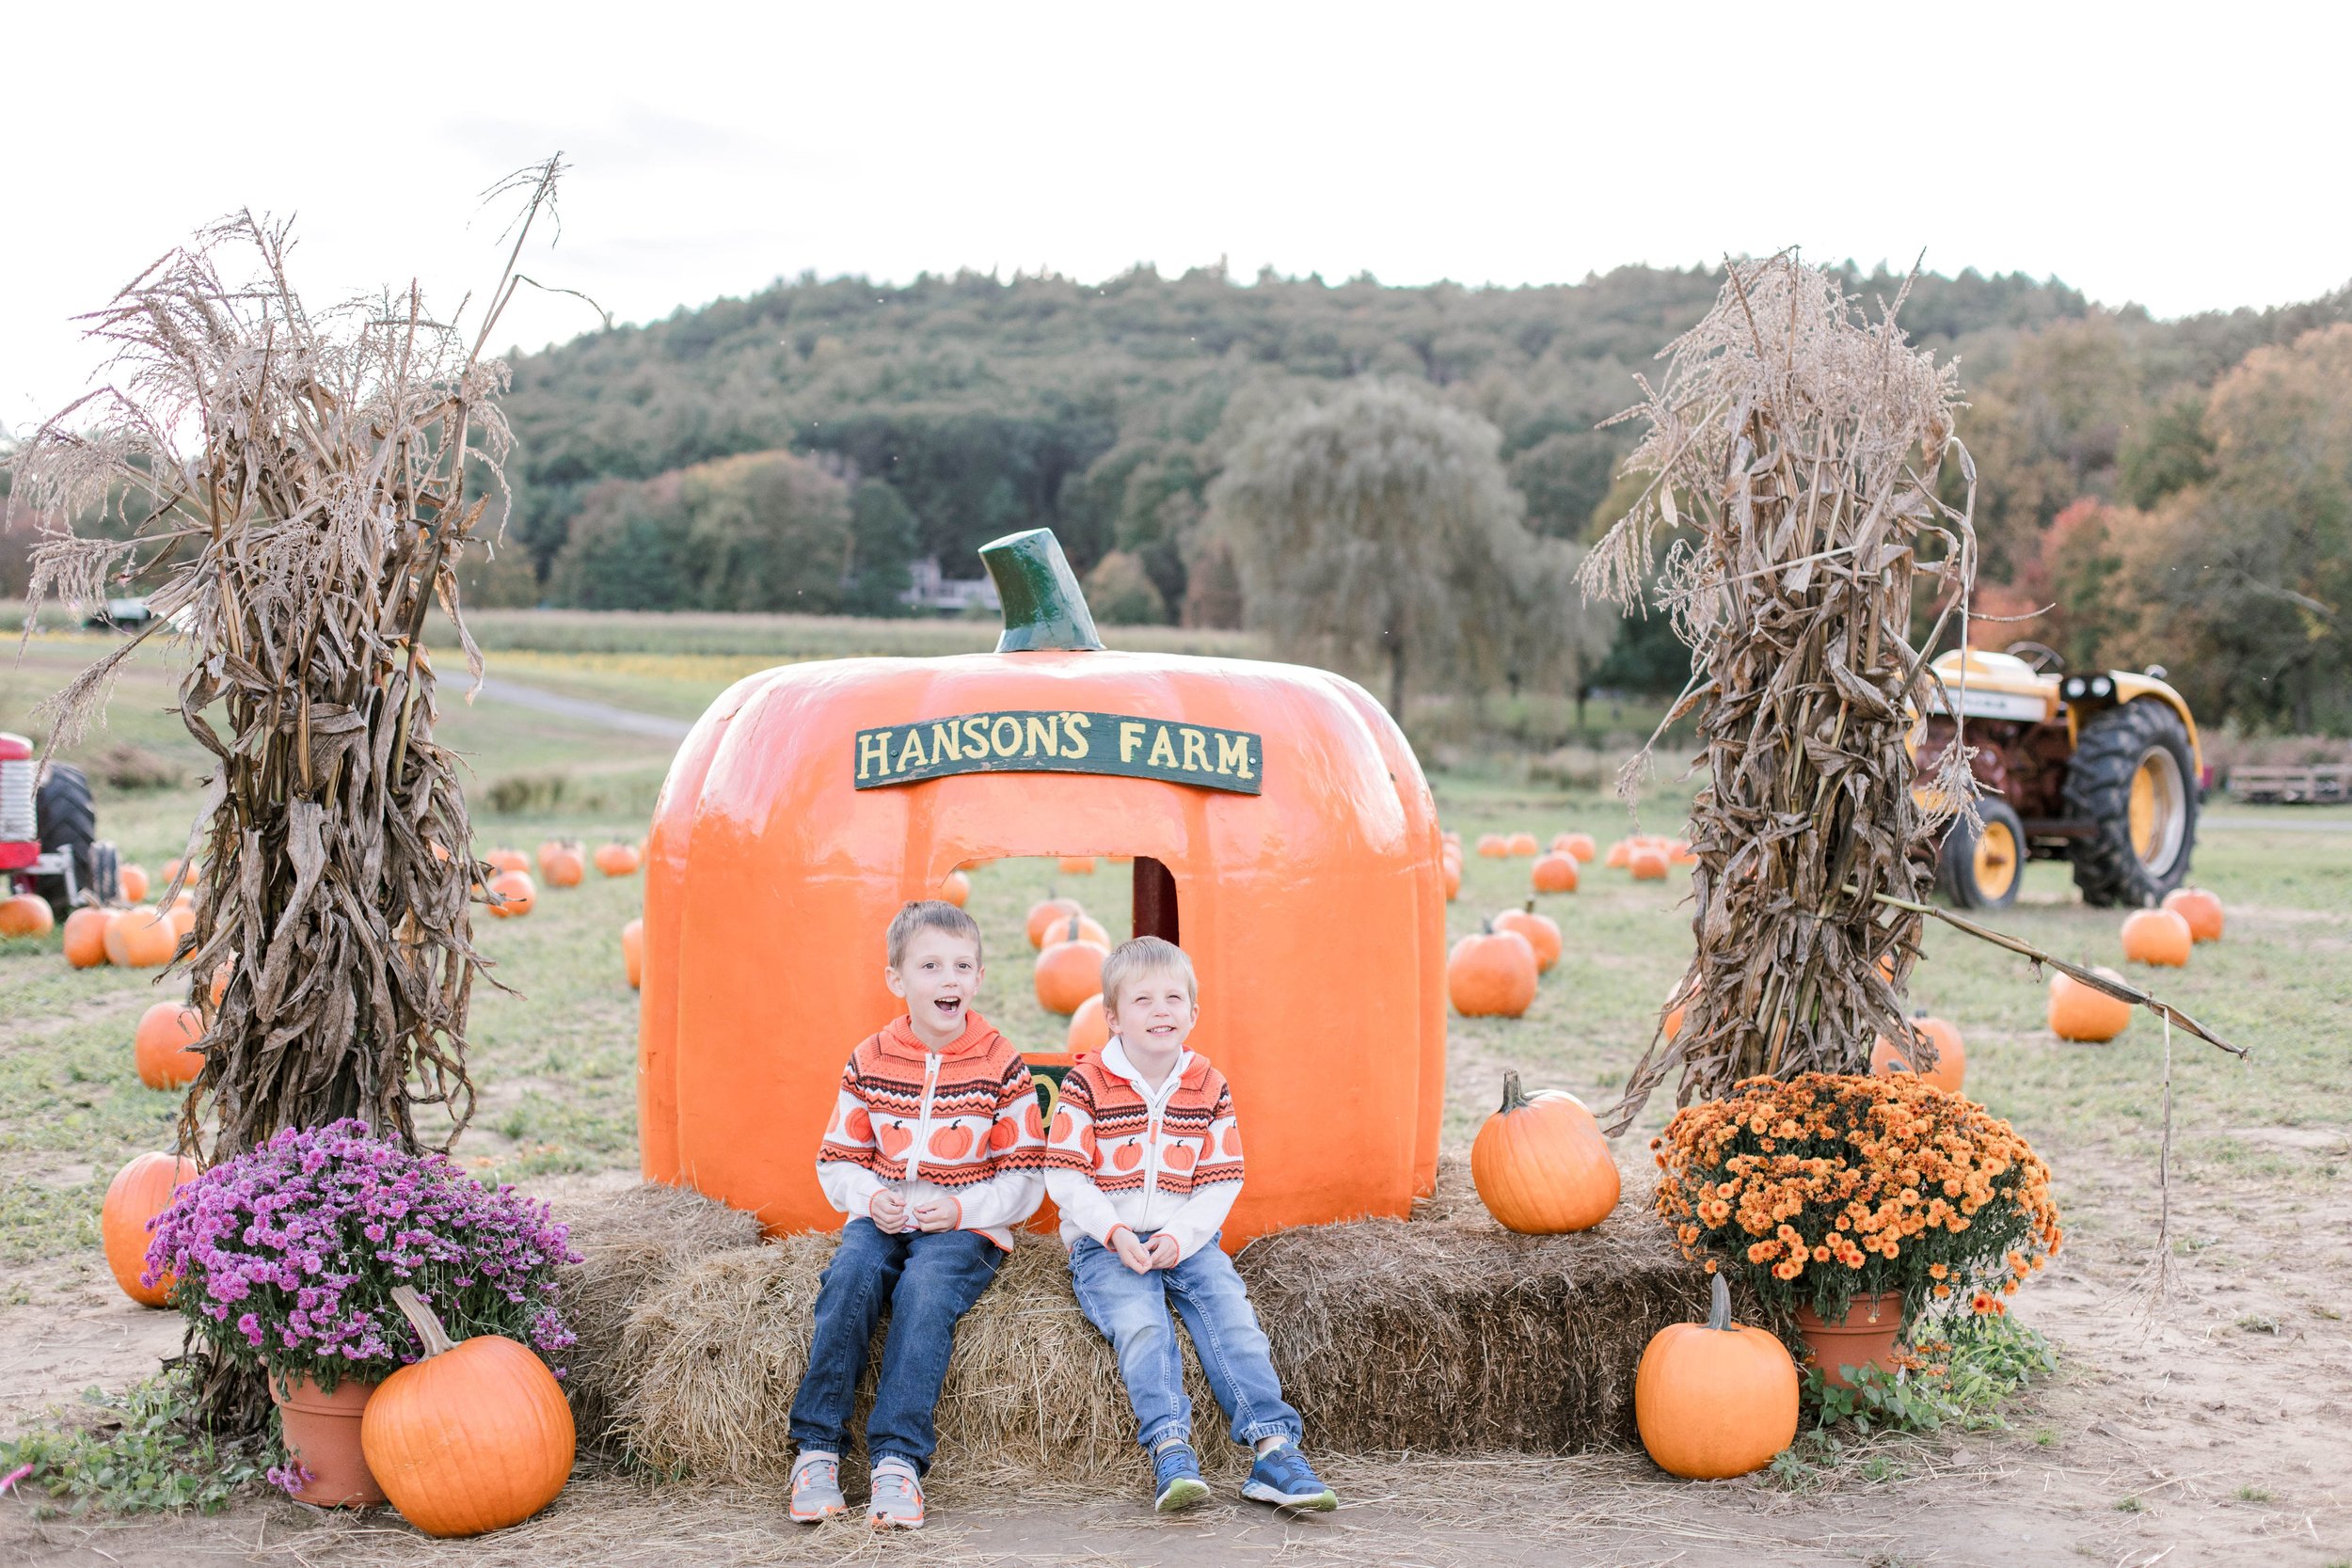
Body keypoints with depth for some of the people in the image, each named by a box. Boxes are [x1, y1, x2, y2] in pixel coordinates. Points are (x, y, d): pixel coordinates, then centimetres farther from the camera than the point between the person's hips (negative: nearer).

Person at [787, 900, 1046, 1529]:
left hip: (965, 1227, -2)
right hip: (883, 1218, 2)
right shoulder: (869, 1063, 5)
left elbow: (1025, 1180, 0)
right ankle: (817, 1447, -23)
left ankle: (898, 1458, -30)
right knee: (851, 1275, -29)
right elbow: (837, 1161, 11)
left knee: (925, 1289, -32)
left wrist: (958, 1208, -15)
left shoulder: (1002, 1066, -1)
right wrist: (871, 1198, -11)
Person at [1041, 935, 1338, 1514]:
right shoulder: (1087, 1084, -3)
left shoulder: (1209, 1088, 5)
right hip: (1105, 1243, -3)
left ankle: (1273, 1449, -24)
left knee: (1231, 1314, -19)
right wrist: (1114, 1231, -18)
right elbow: (1064, 1174, -6)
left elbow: (1222, 1180, 4)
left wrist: (1181, 1236, -12)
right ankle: (1170, 1450, -35)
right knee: (1140, 1322, -29)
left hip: (1186, 1238, 3)